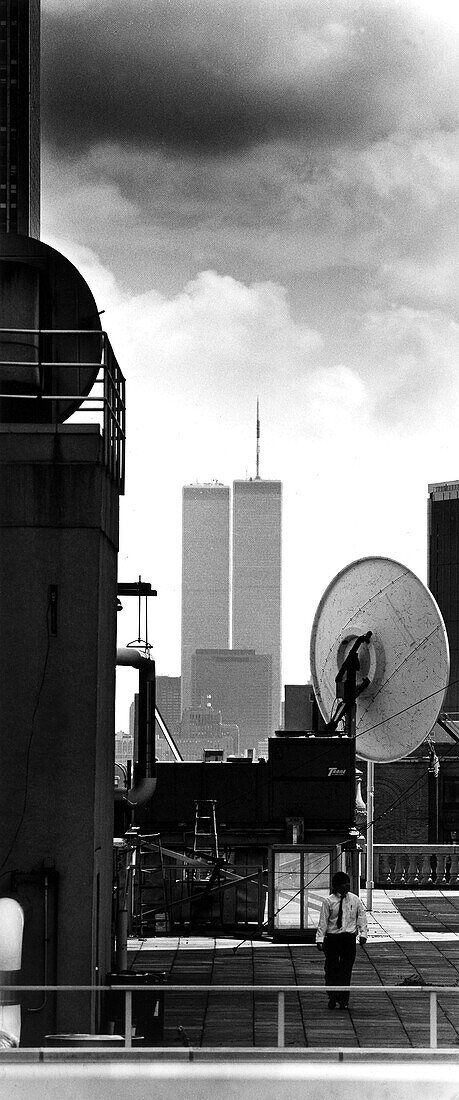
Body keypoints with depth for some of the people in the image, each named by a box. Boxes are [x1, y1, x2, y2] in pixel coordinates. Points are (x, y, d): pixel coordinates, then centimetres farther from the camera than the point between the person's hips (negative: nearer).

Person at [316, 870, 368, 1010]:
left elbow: (361, 916, 10)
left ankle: (344, 1000, 6)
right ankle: (332, 998, 16)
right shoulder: (328, 901, -2)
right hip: (332, 938, -1)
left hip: (349, 938, 1)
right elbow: (323, 921, -1)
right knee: (331, 969, 2)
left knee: (346, 971, 0)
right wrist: (320, 939, -7)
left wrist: (363, 933, -1)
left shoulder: (355, 899, 5)